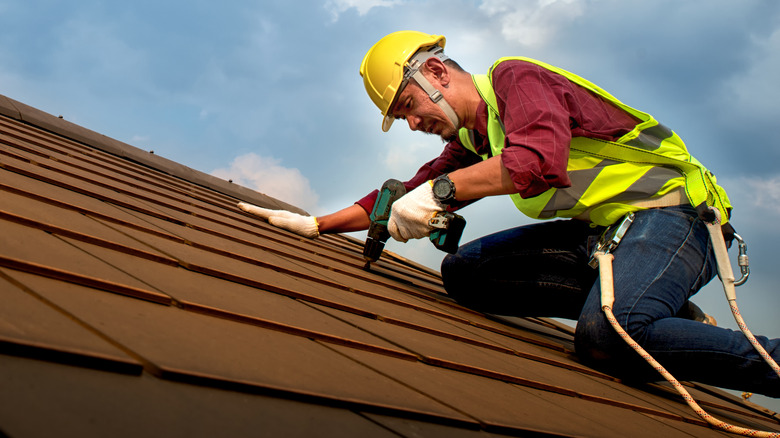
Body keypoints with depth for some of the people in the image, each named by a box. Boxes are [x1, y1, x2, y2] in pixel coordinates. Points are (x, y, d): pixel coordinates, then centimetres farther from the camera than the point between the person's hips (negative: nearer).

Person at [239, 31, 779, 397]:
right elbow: (403, 198, 24)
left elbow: (540, 160, -27)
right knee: (463, 270, -6)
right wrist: (315, 225, 19)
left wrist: (441, 189, -28)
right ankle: (652, 306, -10)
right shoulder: (468, 146, 18)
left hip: (672, 205, -9)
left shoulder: (515, 77, -8)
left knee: (606, 333, -36)